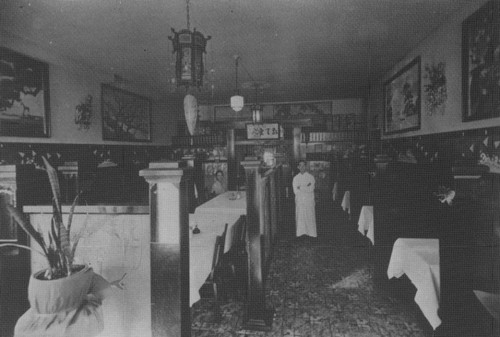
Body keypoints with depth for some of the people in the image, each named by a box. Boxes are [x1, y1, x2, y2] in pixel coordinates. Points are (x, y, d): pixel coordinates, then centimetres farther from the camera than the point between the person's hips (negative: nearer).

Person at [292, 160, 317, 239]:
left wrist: (301, 187, -10)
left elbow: (311, 189, -10)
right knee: (300, 216, 0)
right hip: (299, 201, 1)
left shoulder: (310, 177, 3)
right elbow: (295, 191, -3)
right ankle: (300, 232, 9)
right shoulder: (296, 178, 8)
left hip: (309, 200, -1)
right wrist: (306, 188, -9)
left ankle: (311, 232, 9)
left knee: (310, 216, 0)